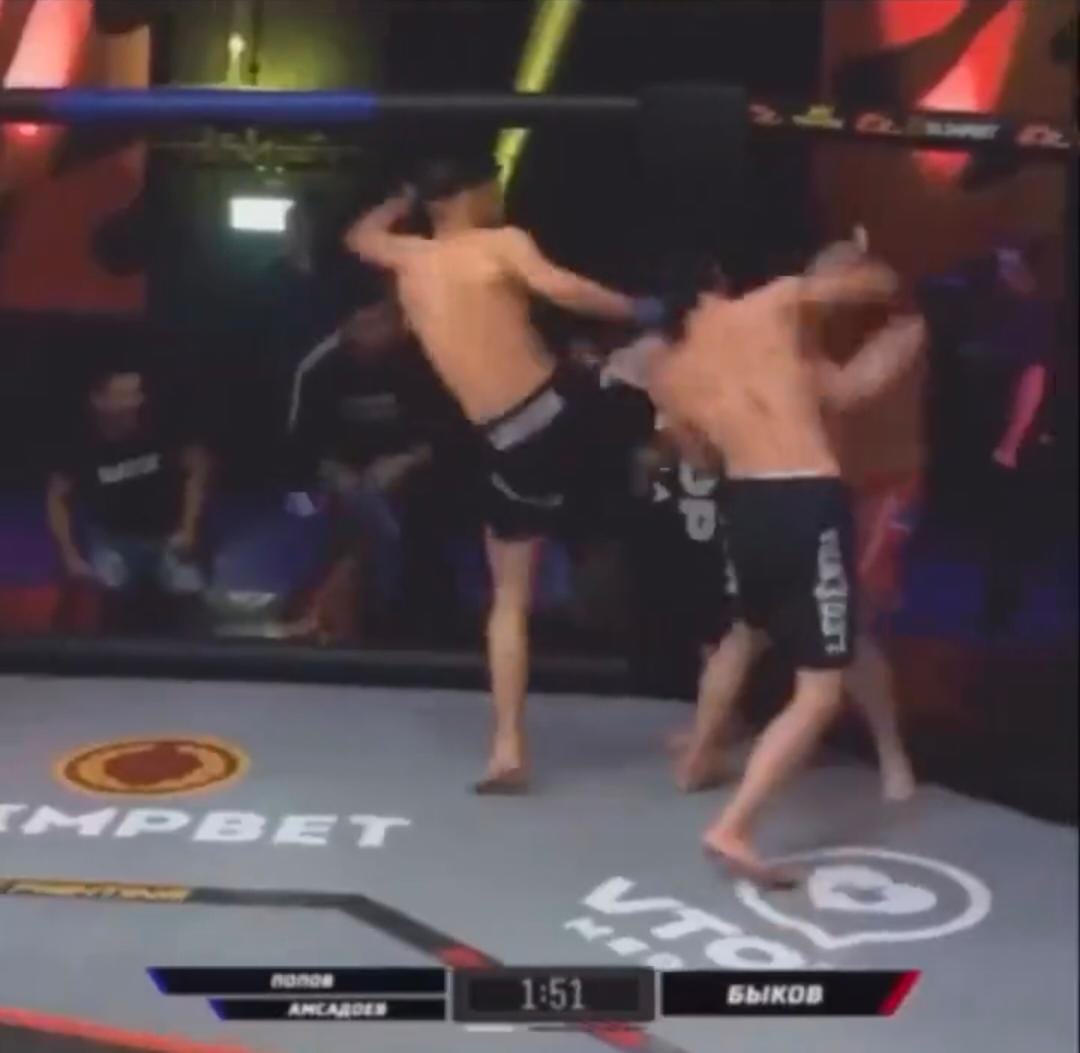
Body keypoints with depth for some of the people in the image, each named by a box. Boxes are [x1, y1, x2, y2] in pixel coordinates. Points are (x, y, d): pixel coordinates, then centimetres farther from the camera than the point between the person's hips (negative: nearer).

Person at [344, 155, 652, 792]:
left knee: (511, 597, 13)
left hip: (512, 448, 4)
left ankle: (510, 749, 11)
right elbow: (559, 288, -20)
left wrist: (407, 196, 45)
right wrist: (642, 311, -12)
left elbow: (362, 235, 36)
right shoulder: (502, 244, 0)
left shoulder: (410, 261, 14)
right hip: (564, 408, -3)